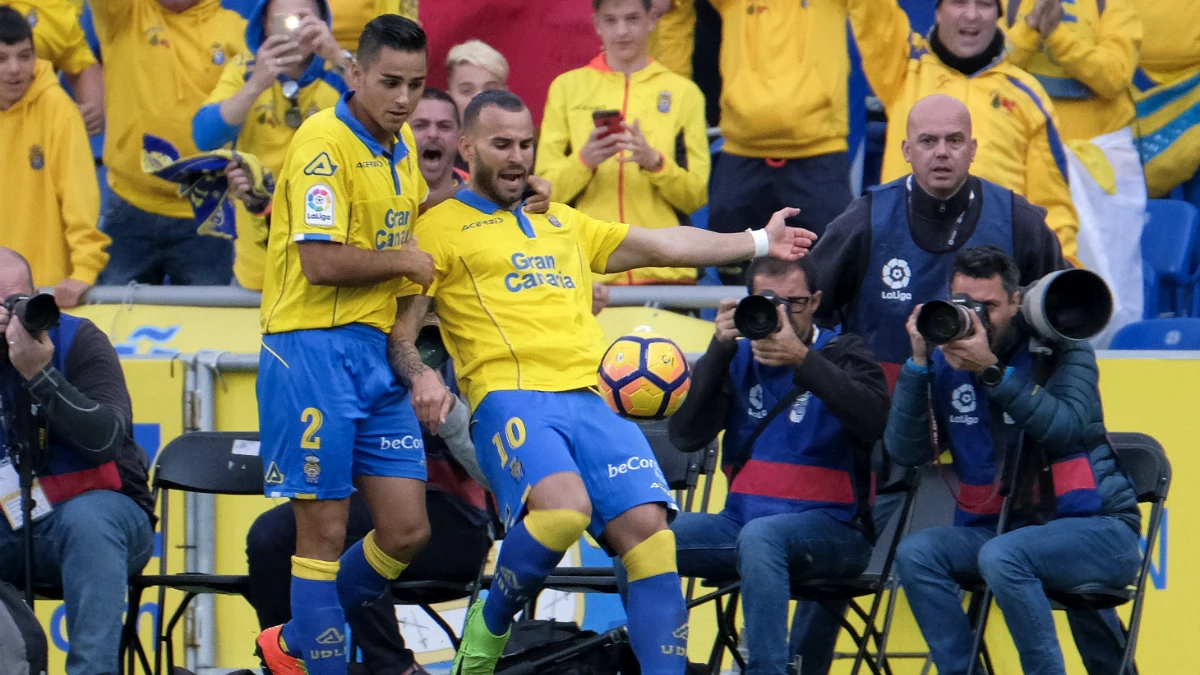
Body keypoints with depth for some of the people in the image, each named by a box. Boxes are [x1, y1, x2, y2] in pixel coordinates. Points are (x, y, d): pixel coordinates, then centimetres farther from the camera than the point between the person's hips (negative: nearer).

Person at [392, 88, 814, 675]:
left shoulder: (562, 223, 28)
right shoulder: (441, 227, 10)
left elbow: (660, 245, 29)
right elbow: (398, 328, 6)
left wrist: (758, 242, 26)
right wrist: (420, 378, -15)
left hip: (589, 401, 6)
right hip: (510, 399, -6)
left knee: (648, 526, -14)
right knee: (565, 507, -32)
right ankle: (489, 626, -6)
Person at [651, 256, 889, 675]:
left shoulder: (843, 354, 3)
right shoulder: (738, 359, 13)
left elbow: (874, 420, -19)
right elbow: (686, 436, -1)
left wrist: (801, 358, -27)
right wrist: (719, 349, -10)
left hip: (831, 527, -4)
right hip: (743, 521, 4)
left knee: (760, 536, -38)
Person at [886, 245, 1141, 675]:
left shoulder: (1060, 350, -3)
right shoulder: (946, 364, 6)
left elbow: (1068, 427, -22)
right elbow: (907, 452, -3)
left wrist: (991, 370, -27)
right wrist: (918, 362, -12)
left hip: (1096, 528, -5)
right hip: (996, 525, 5)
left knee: (1002, 557, -34)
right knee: (916, 554, -21)